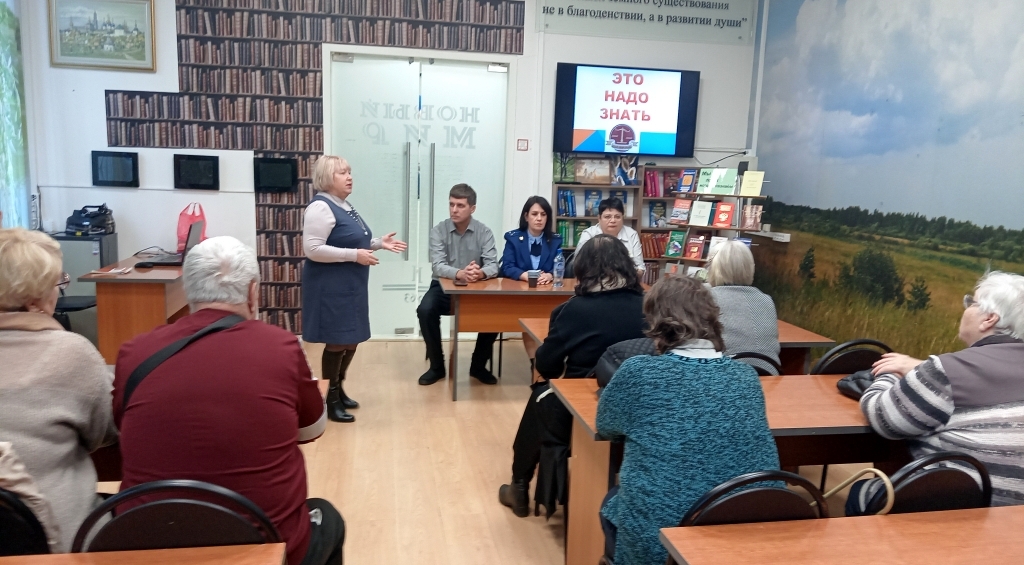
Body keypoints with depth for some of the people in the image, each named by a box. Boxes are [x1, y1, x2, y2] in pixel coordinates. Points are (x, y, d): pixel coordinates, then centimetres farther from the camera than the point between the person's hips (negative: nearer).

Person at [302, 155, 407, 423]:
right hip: (331, 288, -10)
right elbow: (312, 249, -24)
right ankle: (331, 400, 11)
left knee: (351, 340, 15)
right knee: (337, 342, -2)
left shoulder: (345, 205, 13)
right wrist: (355, 255, -24)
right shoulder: (321, 207, -16)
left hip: (350, 286, 10)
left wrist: (379, 243, 9)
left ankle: (339, 390, 31)